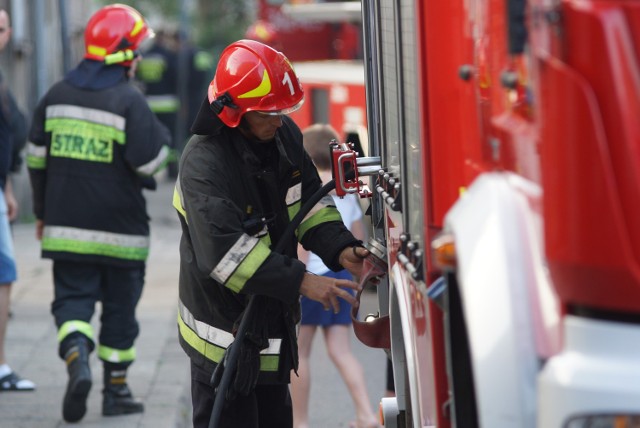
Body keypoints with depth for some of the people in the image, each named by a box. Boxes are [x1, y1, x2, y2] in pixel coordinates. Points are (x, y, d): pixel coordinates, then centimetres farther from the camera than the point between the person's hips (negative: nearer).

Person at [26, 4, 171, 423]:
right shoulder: (129, 100, -13)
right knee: (120, 306, 11)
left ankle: (77, 358, -24)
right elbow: (148, 161, -16)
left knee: (72, 298, 4)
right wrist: (162, 136, 6)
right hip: (120, 230, -3)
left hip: (67, 227, 3)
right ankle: (116, 389, 18)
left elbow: (36, 157, 10)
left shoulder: (57, 95, 5)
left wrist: (43, 212, 21)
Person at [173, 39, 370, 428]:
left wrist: (339, 249, -11)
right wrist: (300, 282, -33)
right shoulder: (204, 164, -26)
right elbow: (224, 251, -32)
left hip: (273, 319, 8)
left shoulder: (284, 135, -1)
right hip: (225, 327, -8)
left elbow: (309, 200, 8)